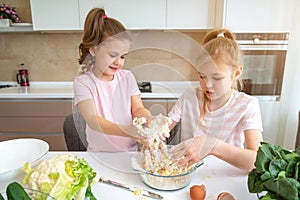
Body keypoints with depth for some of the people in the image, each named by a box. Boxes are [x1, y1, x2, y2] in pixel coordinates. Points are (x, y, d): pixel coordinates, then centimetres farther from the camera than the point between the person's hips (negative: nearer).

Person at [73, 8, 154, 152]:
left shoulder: (127, 77, 5)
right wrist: (129, 131, -36)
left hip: (130, 151, 4)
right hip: (99, 153, -4)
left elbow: (138, 109, -1)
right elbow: (92, 120, -21)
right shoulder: (83, 82, -9)